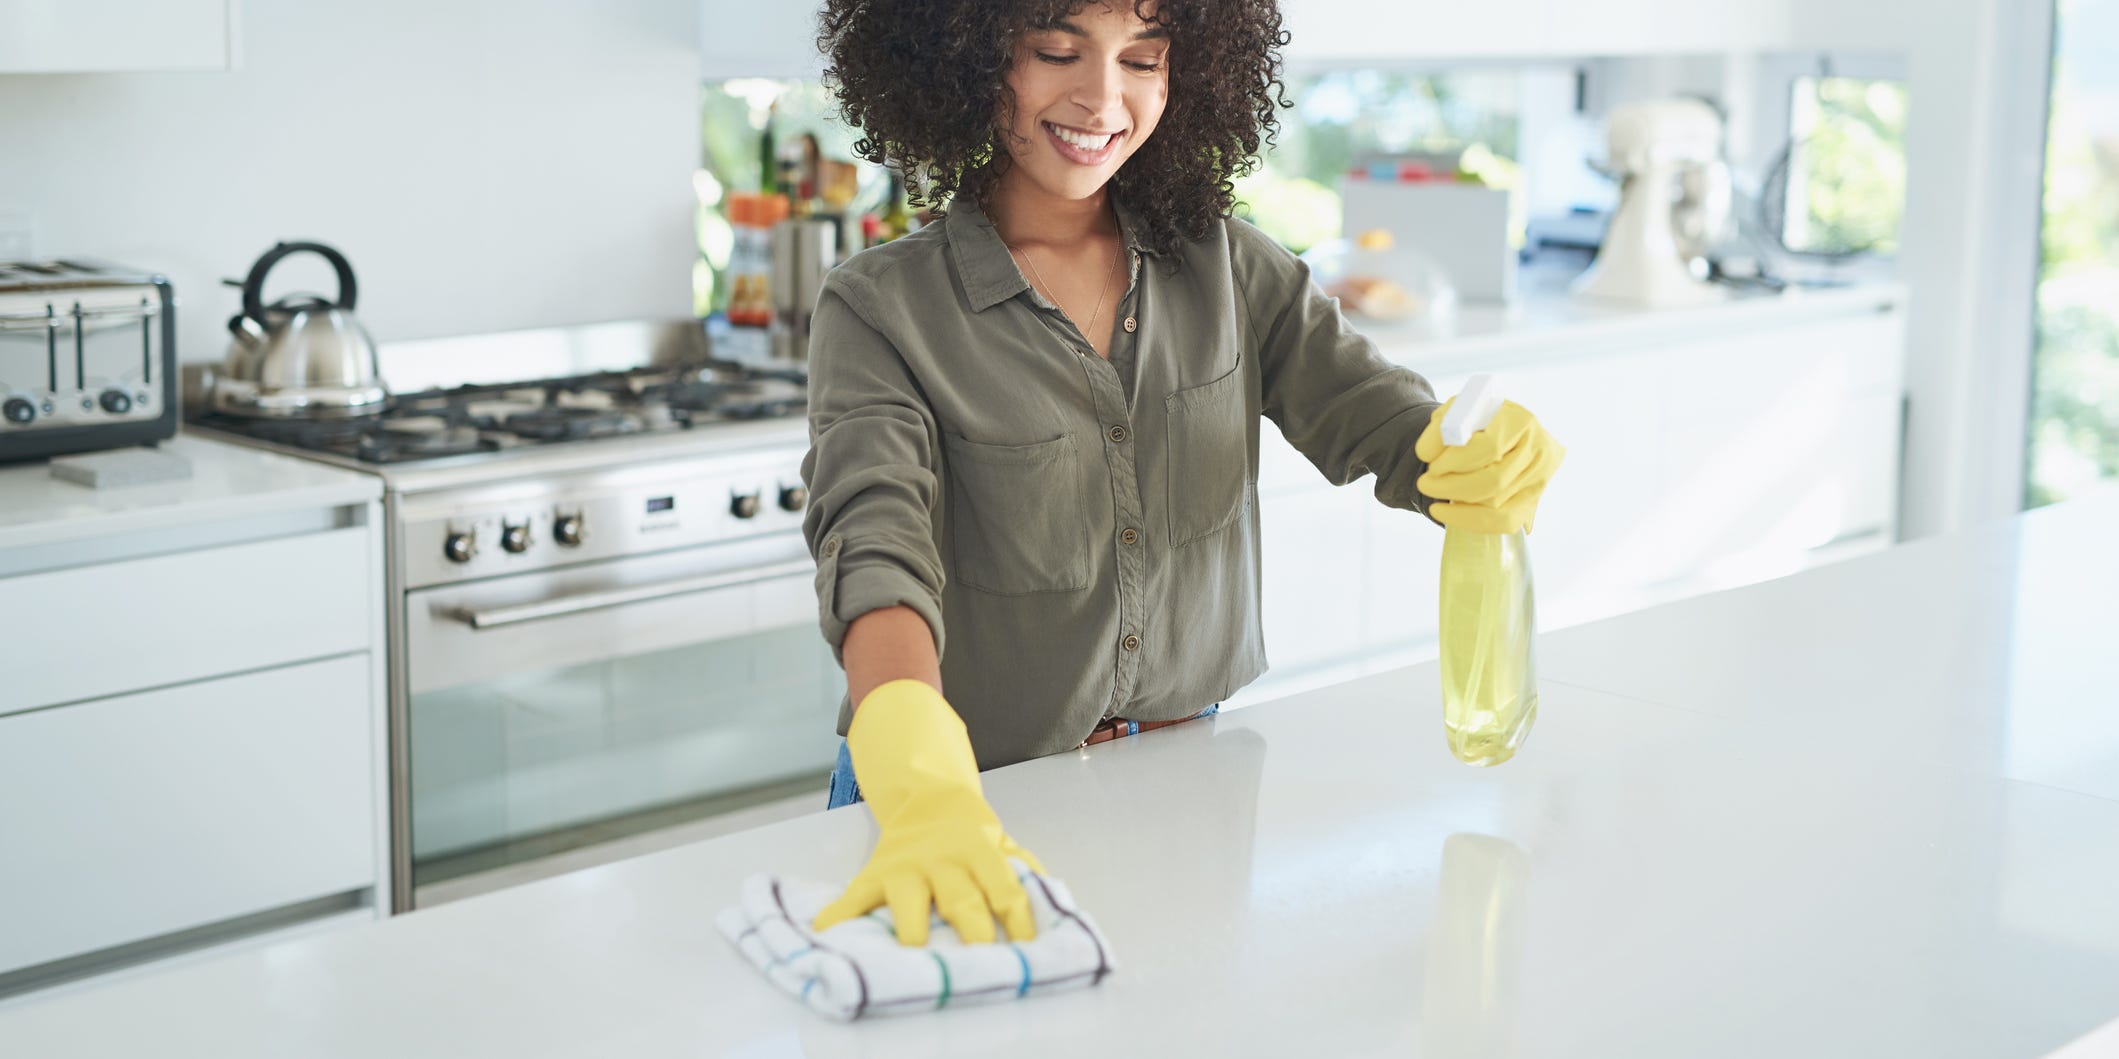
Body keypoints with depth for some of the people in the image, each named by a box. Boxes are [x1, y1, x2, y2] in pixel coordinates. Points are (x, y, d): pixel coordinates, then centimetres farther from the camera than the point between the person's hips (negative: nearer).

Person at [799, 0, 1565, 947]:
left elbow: (1365, 415, -3)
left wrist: (1486, 467, -29)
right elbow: (876, 546, -25)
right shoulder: (878, 310, -11)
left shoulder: (1225, 266, 3)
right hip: (981, 794, -3)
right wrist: (923, 792, -43)